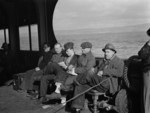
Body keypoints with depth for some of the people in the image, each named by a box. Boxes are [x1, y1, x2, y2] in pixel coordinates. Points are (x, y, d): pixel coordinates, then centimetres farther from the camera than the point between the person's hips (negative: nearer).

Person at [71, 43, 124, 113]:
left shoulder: (119, 62, 4)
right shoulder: (103, 61, 27)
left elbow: (119, 73, -14)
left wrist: (104, 72, -20)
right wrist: (94, 70, 4)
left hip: (107, 84, -7)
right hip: (97, 82, 7)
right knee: (80, 86, -10)